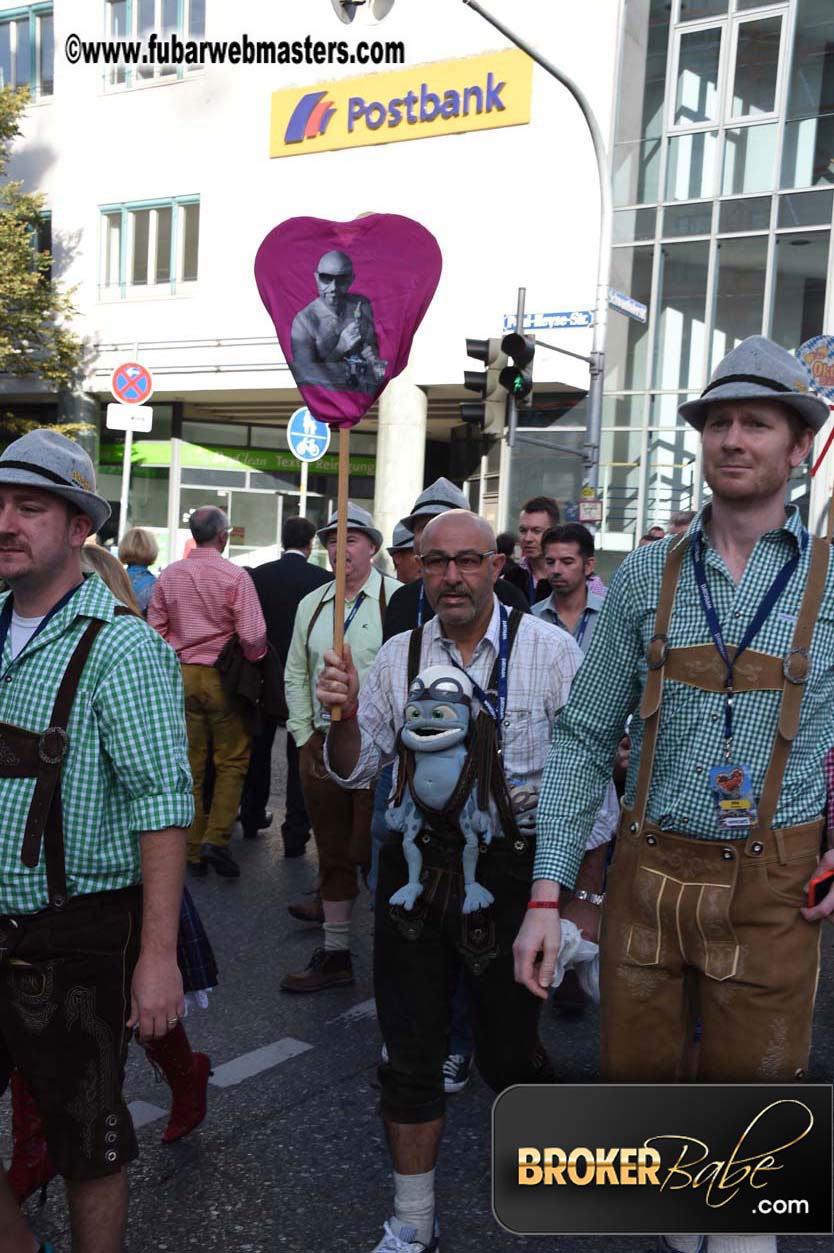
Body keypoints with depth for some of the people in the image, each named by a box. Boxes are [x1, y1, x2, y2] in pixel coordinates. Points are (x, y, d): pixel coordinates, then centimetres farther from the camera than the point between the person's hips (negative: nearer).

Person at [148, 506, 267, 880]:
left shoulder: (168, 575, 3)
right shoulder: (235, 576, -11)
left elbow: (155, 630, 6)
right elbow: (253, 636, -16)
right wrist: (251, 664, 4)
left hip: (181, 677, 4)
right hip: (222, 678, -4)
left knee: (191, 765, 11)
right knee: (232, 761, 8)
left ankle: (194, 851, 16)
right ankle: (216, 838, -4)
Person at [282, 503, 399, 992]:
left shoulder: (397, 599, -7)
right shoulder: (311, 604, 12)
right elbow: (296, 676, 18)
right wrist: (305, 736, 11)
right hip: (321, 745, 6)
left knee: (373, 855, -5)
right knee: (333, 854, 14)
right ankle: (335, 955, 25)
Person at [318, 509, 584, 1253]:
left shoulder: (550, 650, -7)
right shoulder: (399, 656, 2)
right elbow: (357, 772, 9)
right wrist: (345, 717, -12)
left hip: (510, 871, -3)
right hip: (416, 867, 3)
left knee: (509, 1052, 10)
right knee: (411, 1057, 12)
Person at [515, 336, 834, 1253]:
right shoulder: (645, 578, 0)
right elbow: (584, 738, -1)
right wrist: (546, 893, -6)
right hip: (649, 870, 2)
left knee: (751, 1093, 8)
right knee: (635, 1077, 14)